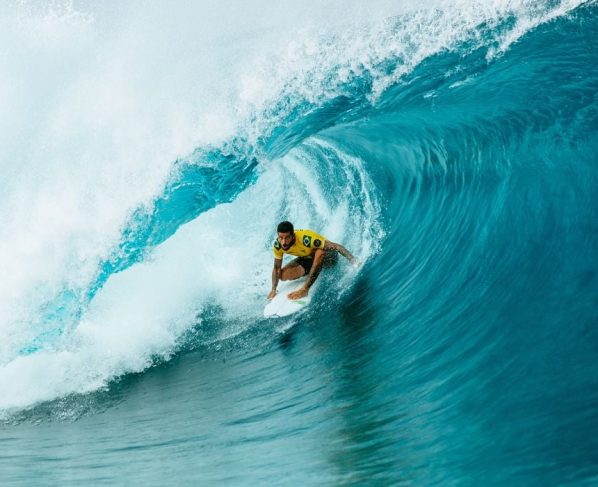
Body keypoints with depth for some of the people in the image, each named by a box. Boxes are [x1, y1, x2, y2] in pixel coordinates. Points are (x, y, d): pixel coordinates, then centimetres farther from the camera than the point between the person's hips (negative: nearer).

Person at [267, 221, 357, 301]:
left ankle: (305, 289, -29)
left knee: (320, 252, -40)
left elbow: (335, 246, -40)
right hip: (307, 259, 5)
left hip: (328, 256, -5)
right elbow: (277, 268, -9)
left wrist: (353, 260, -49)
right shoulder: (278, 245, -22)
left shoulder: (306, 239, -39)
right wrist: (273, 290, -14)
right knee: (284, 275, -15)